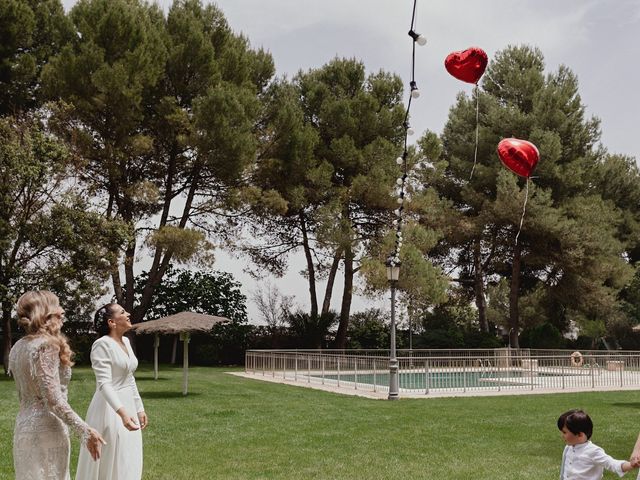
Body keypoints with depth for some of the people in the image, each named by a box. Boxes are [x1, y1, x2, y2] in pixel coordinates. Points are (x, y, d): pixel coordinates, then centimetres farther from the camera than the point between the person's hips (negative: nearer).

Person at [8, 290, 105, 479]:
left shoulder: (18, 347, 10)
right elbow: (53, 400, -21)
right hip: (46, 429, -8)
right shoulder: (46, 345, -16)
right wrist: (85, 431, -18)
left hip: (24, 427, 8)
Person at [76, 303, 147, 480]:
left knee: (128, 463, 13)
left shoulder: (126, 341, 9)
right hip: (111, 407, -8)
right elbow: (104, 383, -25)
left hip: (128, 405, 8)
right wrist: (122, 412, -35)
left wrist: (139, 408, 16)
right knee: (111, 464, -1)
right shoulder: (102, 344, -16)